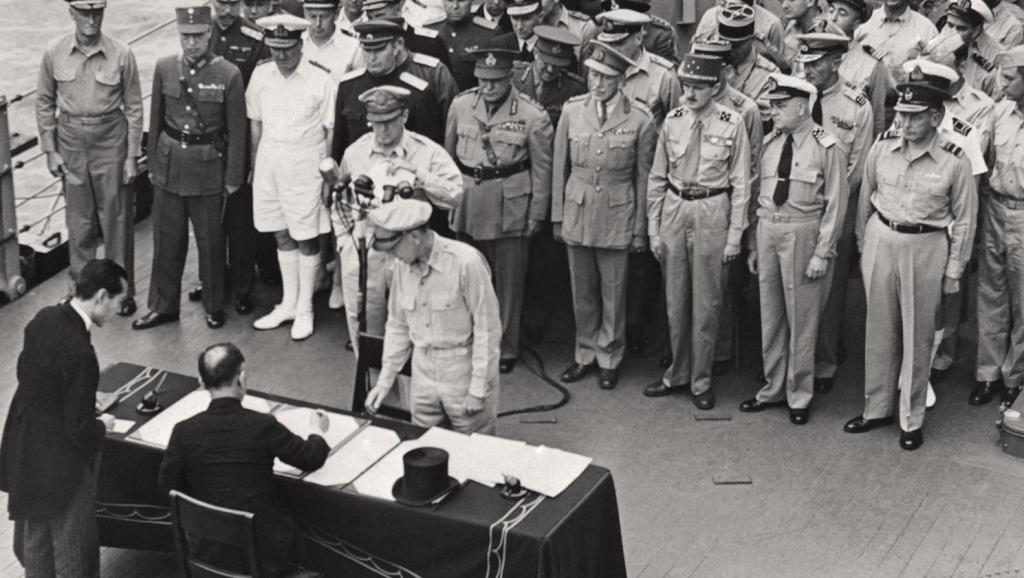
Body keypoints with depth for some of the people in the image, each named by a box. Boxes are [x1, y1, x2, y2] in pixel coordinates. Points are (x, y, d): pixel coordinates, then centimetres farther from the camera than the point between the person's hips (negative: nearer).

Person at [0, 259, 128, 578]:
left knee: (32, 537, 26)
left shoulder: (43, 319, -7)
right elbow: (79, 430, -25)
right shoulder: (79, 353, -31)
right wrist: (102, 426, -4)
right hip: (60, 464, -8)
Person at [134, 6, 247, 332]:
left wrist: (234, 177, -4)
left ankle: (214, 306, 25)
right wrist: (152, 164, 10)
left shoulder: (229, 75, -12)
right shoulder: (164, 68, -1)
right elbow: (156, 120, 8)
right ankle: (163, 306, 24)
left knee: (210, 241, 9)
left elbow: (237, 130, -6)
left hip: (209, 167, -3)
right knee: (166, 239, 11)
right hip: (169, 165, 3)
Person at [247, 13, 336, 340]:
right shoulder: (261, 76, 3)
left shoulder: (320, 81, -10)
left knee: (306, 239, 3)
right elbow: (255, 123, 11)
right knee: (282, 236, 13)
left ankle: (304, 310, 15)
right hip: (269, 162, 4)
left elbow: (331, 130, -7)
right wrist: (256, 164, 10)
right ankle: (288, 303, 25)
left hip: (305, 163, -4)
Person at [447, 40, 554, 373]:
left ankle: (506, 349, 17)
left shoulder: (532, 116, -11)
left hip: (510, 205, -3)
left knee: (508, 281, 4)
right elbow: (449, 155, 12)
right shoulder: (461, 105, 0)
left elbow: (542, 169, -4)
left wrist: (537, 215, -3)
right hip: (467, 201, 4)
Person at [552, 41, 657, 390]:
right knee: (582, 289, 12)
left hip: (617, 214, -2)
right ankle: (586, 354, 28)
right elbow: (560, 167, 6)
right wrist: (557, 216, 6)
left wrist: (640, 229, 0)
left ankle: (609, 358, 22)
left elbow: (644, 177, -2)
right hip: (577, 210, 3)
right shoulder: (572, 111, -1)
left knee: (613, 291, 6)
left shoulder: (640, 120, -9)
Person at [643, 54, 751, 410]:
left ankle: (701, 380, 16)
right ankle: (678, 374, 26)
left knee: (706, 303, 4)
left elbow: (741, 184, -5)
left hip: (712, 213, -3)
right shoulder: (673, 122, 2)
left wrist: (734, 236, -7)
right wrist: (653, 229, 5)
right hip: (674, 210, 4)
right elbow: (657, 178, 8)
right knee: (676, 300, 12)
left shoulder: (732, 124, -8)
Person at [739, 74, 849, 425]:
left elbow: (835, 204, -10)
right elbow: (761, 195, 11)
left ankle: (799, 396, 18)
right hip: (767, 229, 6)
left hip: (803, 232, -5)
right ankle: (773, 388, 29)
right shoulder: (769, 144, 6)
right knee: (770, 316, 14)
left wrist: (822, 253, -12)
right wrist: (755, 245, 10)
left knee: (801, 318, 4)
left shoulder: (827, 148, -11)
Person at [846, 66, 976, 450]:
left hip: (926, 248, -3)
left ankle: (912, 420, 19)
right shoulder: (882, 147, -4)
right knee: (879, 329, 13)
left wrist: (954, 270, -1)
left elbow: (964, 219, -4)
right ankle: (876, 408, 27)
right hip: (881, 239, 3)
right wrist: (863, 244, 14)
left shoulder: (955, 161, -13)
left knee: (917, 335, 6)